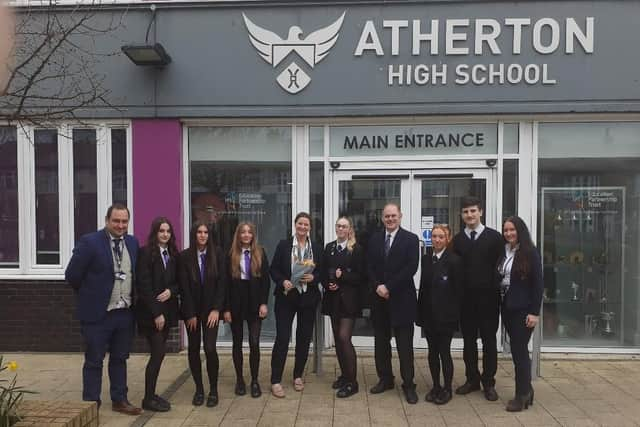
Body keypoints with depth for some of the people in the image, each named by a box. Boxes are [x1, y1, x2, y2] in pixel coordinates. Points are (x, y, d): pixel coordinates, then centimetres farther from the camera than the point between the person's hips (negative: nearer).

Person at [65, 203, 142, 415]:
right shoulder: (89, 242, -12)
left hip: (125, 313, 5)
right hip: (98, 313, -5)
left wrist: (129, 297, 8)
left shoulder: (133, 242, 5)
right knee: (94, 362, 7)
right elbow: (72, 275, -9)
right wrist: (90, 294, 1)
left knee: (120, 359, 16)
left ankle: (119, 400, 29)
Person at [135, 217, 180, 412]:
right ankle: (148, 399, 8)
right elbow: (143, 286, -14)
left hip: (167, 310, 6)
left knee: (158, 353, 11)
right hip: (150, 312, -6)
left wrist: (171, 291, -10)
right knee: (158, 352, -6)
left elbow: (178, 281, 13)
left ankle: (151, 394, 23)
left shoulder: (173, 254, 9)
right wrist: (156, 313, -16)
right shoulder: (146, 253, -10)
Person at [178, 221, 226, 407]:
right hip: (191, 310, 1)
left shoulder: (217, 254, -2)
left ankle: (213, 390, 9)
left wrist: (216, 309, -9)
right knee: (193, 349, 7)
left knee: (210, 348, -7)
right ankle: (199, 389, 21)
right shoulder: (185, 256, -4)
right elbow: (184, 287, -5)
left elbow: (221, 282, -3)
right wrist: (190, 314, -7)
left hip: (210, 309, -1)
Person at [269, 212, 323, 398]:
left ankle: (298, 375, 27)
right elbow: (273, 269, 0)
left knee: (304, 338, 10)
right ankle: (275, 380, 5)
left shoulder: (317, 248, 5)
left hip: (308, 298, 3)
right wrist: (282, 282, -17)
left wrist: (313, 278, -13)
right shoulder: (283, 245, 0)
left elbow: (322, 272, 7)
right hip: (286, 297, -2)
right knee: (282, 338, -4)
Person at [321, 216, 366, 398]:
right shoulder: (329, 248, 8)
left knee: (344, 337, -11)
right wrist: (328, 284, -7)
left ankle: (352, 382, 0)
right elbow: (323, 272, 11)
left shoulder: (357, 249, -7)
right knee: (337, 338, 12)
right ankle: (344, 375, 26)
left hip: (349, 299, -6)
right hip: (333, 299, 6)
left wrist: (342, 276, -17)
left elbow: (362, 276, -9)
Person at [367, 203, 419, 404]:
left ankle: (408, 385, 11)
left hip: (401, 298, -4)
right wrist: (378, 286, -10)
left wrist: (389, 287, -15)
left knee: (404, 344, 1)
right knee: (381, 341, 12)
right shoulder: (374, 239, 10)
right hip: (379, 297, 4)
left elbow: (411, 268, -12)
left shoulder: (411, 239, -3)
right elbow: (370, 267, 6)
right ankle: (385, 379, 25)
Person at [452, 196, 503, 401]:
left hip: (488, 297, -2)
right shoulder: (457, 240, 5)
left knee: (489, 340, 7)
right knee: (469, 340, 10)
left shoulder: (494, 237, -1)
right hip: (465, 298, 2)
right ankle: (472, 379, 24)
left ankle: (488, 383, 19)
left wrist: (498, 293, -5)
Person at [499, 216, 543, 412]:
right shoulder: (503, 252, 6)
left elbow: (538, 284, -10)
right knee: (517, 350, 13)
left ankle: (522, 395, 12)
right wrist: (500, 302, 1)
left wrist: (535, 312, -14)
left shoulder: (530, 253, -9)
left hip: (523, 309, -5)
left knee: (519, 350, 0)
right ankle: (526, 390, 25)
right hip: (507, 308, 6)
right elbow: (499, 278, 9)